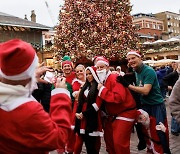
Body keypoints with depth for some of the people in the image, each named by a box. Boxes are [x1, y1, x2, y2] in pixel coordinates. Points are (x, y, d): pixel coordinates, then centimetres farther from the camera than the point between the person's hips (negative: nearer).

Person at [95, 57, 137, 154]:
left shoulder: (115, 78, -20)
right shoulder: (100, 81, 6)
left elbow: (119, 98, -34)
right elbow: (101, 100, 14)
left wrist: (102, 90, -27)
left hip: (124, 113, -9)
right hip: (111, 115, 9)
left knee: (119, 142, -8)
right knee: (108, 139, 16)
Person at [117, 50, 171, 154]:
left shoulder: (149, 71, -21)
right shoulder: (136, 71, 4)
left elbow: (145, 91, -30)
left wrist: (127, 85, -31)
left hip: (156, 105, -7)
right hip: (145, 105, 8)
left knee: (160, 132, -3)